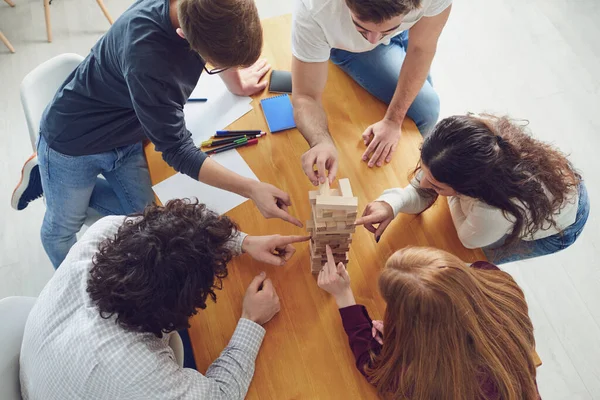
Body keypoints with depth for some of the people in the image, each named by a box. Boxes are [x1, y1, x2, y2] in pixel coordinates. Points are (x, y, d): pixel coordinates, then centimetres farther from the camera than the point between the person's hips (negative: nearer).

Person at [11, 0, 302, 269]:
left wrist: (237, 83, 13)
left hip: (125, 135, 6)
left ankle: (50, 182, 28)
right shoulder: (145, 54, -41)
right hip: (72, 139, -6)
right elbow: (176, 149, -33)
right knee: (62, 228, 9)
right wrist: (251, 188, -36)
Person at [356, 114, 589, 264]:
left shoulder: (493, 215, -49)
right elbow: (422, 192, -26)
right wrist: (392, 203, -46)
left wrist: (454, 193, -14)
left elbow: (468, 239, -23)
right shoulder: (472, 132, -37)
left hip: (558, 229, -4)